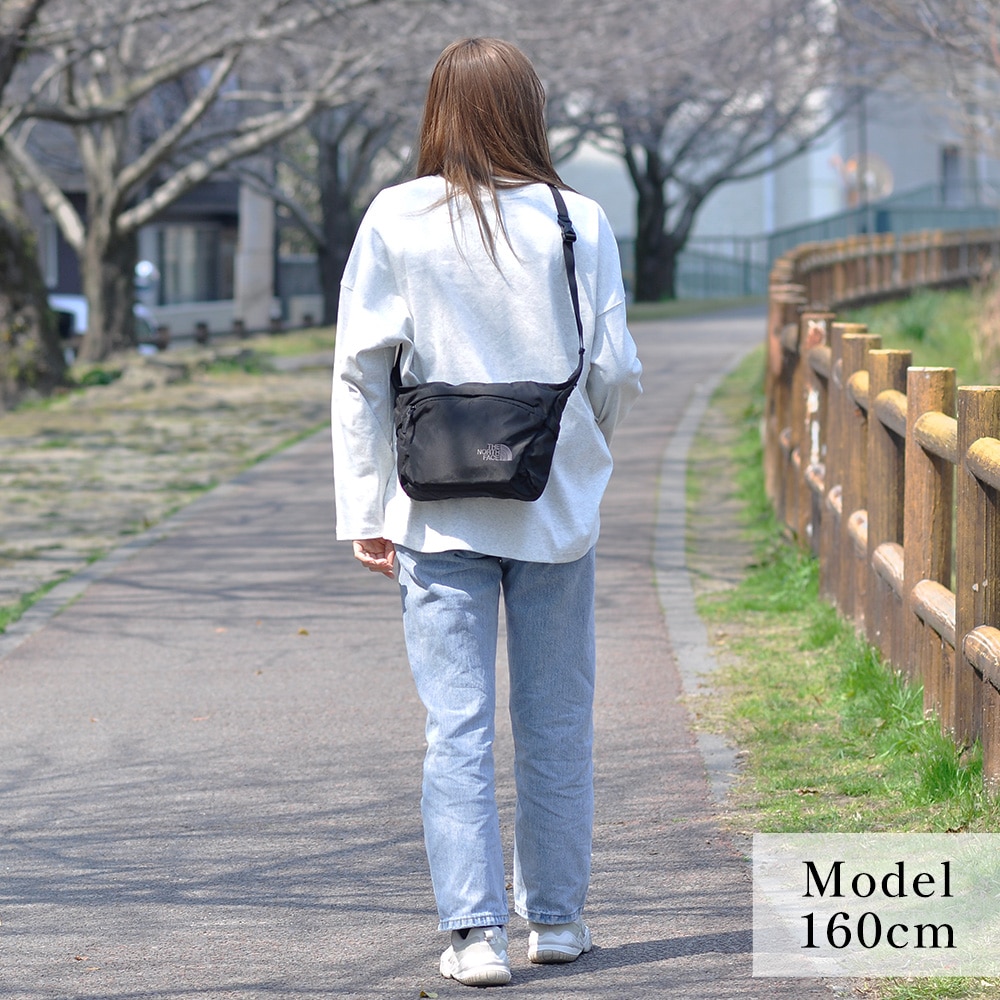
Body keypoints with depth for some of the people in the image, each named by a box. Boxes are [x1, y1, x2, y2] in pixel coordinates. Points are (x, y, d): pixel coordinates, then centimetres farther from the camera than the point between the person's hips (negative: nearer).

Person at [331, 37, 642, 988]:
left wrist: (366, 510, 2)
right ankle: (555, 917, 21)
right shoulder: (578, 222, -5)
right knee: (555, 720, 12)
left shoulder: (394, 221, -4)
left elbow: (359, 371, -4)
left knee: (456, 725, 2)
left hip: (439, 513, 0)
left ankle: (474, 929, -4)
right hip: (555, 511, 0)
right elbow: (615, 372, -3)